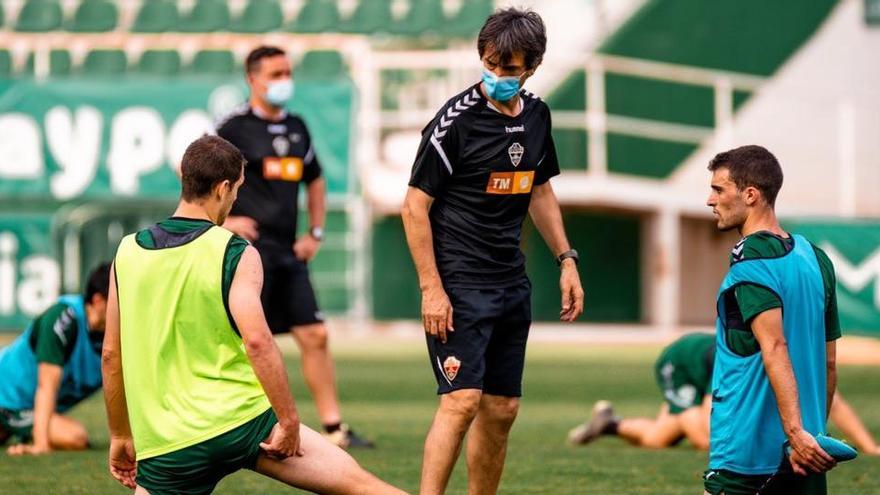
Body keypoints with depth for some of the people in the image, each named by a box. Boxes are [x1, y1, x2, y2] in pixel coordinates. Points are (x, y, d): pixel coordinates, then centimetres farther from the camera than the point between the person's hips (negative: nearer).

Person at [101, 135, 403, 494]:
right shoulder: (236, 255, -6)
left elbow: (111, 354, 10)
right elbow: (257, 341, -18)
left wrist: (120, 436, 18)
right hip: (242, 423, -3)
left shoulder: (127, 254, 7)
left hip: (165, 446, 3)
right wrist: (289, 420, -13)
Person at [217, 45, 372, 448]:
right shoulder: (236, 129, -5)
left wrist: (316, 233, 18)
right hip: (250, 248, -7)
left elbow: (314, 180, 28)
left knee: (314, 336, 2)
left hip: (289, 252, 7)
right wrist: (222, 220, -12)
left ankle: (334, 429, 5)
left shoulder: (296, 128, 15)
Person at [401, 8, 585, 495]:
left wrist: (566, 259, 17)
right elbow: (415, 205, -11)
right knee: (462, 400, -18)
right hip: (459, 284, -7)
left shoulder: (536, 114, 7)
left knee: (502, 409, 8)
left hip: (512, 285, 7)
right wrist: (431, 288, -16)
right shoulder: (456, 120, -13)